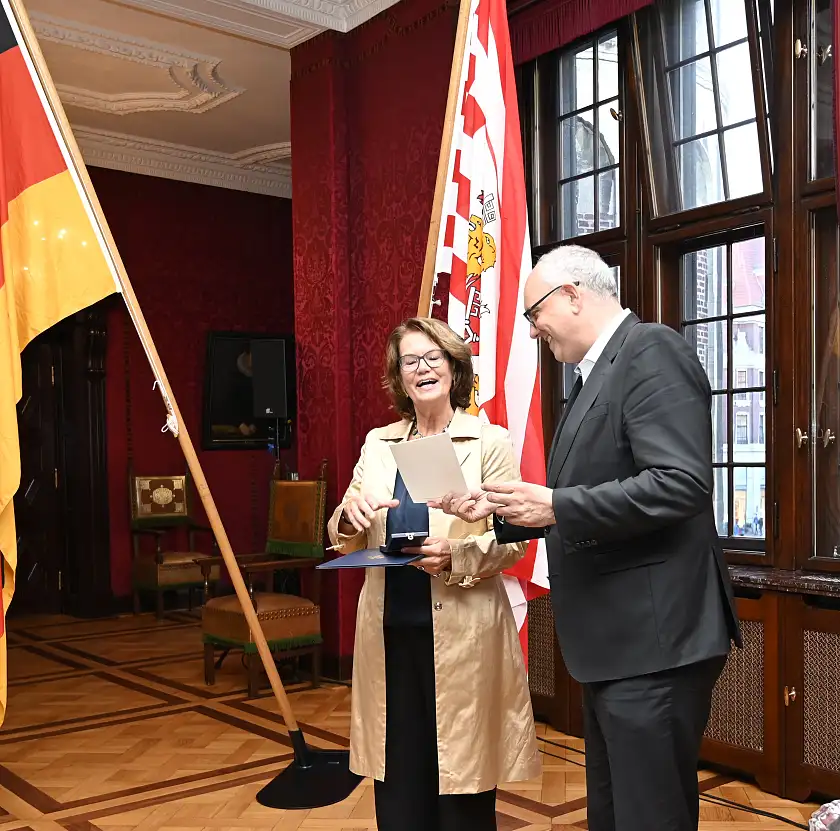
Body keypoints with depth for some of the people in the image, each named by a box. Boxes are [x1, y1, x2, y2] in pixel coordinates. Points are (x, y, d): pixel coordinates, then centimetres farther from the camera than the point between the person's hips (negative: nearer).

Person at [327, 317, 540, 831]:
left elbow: (512, 541, -6)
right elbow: (348, 544, 11)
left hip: (461, 631, -3)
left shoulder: (490, 442, -2)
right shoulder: (378, 444, 11)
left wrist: (456, 556, -23)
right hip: (391, 630, 4)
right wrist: (348, 517, -11)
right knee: (397, 787, 11)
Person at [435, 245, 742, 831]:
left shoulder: (652, 351, -12)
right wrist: (498, 510, 10)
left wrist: (556, 506, -21)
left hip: (654, 640, -10)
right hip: (616, 644, 10)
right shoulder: (598, 373, 17)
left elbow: (682, 482, -24)